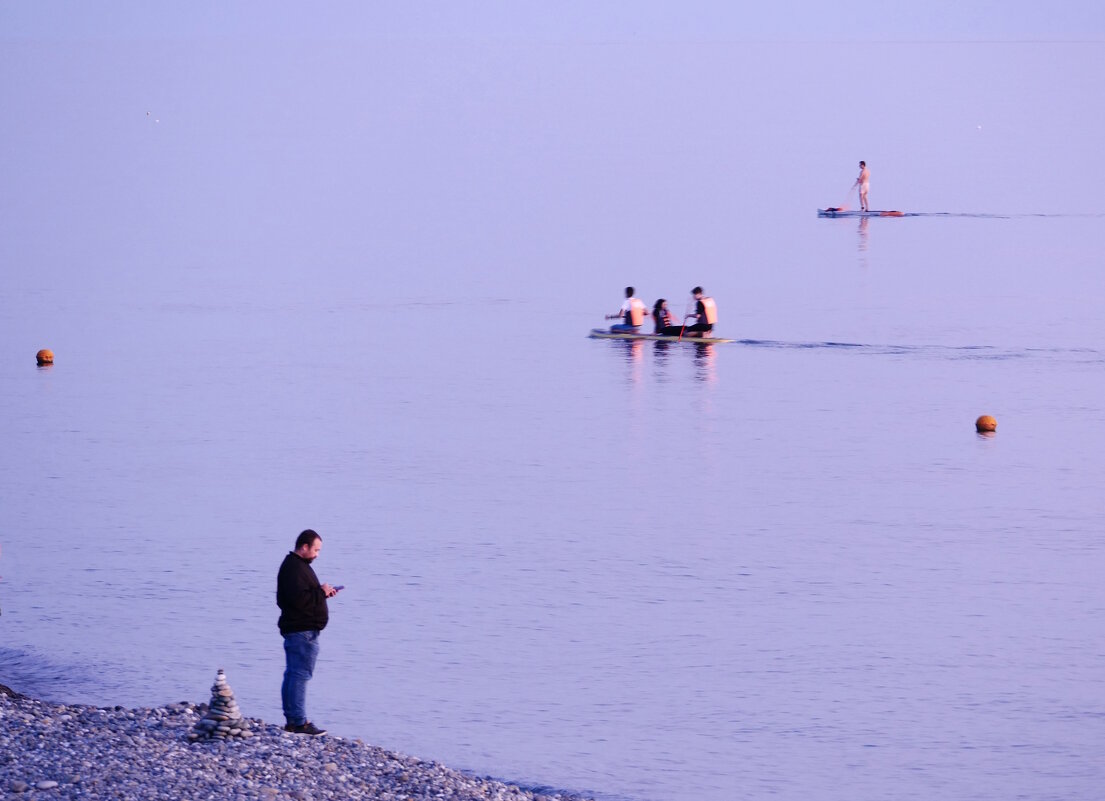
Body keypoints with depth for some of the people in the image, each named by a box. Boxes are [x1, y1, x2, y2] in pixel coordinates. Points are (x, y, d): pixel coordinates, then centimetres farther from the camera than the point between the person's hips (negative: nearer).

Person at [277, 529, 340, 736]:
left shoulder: (298, 566, 19)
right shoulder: (294, 569, -17)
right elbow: (298, 599, -26)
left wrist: (323, 592, 12)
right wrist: (321, 592, -16)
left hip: (297, 630, 12)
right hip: (302, 631, -12)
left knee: (292, 674, 12)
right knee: (300, 674, -11)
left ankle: (292, 719, 16)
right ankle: (299, 722, -12)